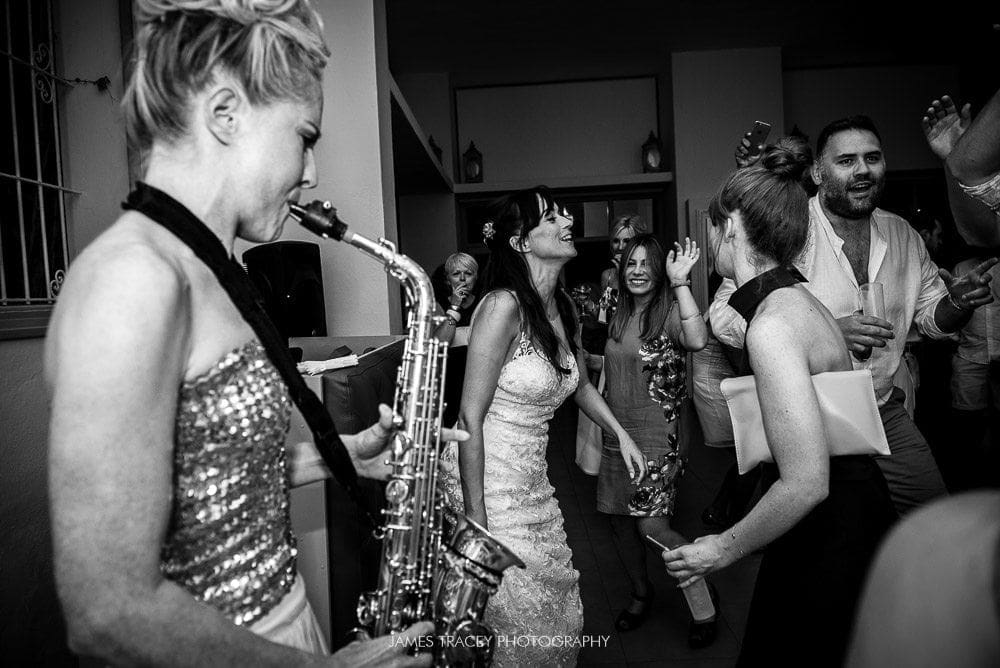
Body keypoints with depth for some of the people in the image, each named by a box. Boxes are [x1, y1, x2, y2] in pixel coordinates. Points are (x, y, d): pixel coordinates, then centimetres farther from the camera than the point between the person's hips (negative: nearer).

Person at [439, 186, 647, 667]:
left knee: (561, 611, 18)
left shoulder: (562, 306, 4)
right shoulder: (504, 305, -20)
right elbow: (472, 416, -20)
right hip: (487, 479, -8)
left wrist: (621, 434, 12)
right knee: (520, 628, 6)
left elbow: (579, 383, 22)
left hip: (533, 481, 8)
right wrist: (475, 519, -20)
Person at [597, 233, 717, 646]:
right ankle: (641, 593, 37)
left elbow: (697, 340, -32)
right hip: (616, 430, 7)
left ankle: (703, 605, 12)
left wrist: (680, 282, -33)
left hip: (656, 432, -7)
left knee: (652, 526, -12)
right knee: (620, 519, 13)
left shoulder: (669, 311, -9)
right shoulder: (619, 316, 10)